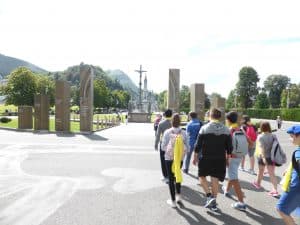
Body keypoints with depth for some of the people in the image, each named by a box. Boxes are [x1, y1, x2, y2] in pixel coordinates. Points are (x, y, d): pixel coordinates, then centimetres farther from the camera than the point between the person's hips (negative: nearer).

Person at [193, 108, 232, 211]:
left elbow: (198, 145, -7)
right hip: (220, 159, 3)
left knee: (202, 176, 15)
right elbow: (229, 147, 5)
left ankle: (209, 196, 0)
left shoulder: (204, 128, -9)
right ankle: (213, 202, 19)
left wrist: (195, 157, 4)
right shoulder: (226, 130, 2)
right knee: (215, 179, 11)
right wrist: (227, 158, 16)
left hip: (205, 158, -3)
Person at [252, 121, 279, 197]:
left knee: (260, 171, 20)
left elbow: (261, 147, -24)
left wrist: (263, 157, -30)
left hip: (262, 156, -2)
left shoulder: (260, 136, -14)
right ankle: (275, 190, -6)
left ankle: (257, 183, 41)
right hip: (271, 157, 2)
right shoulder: (273, 136, -3)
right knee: (272, 174, 3)